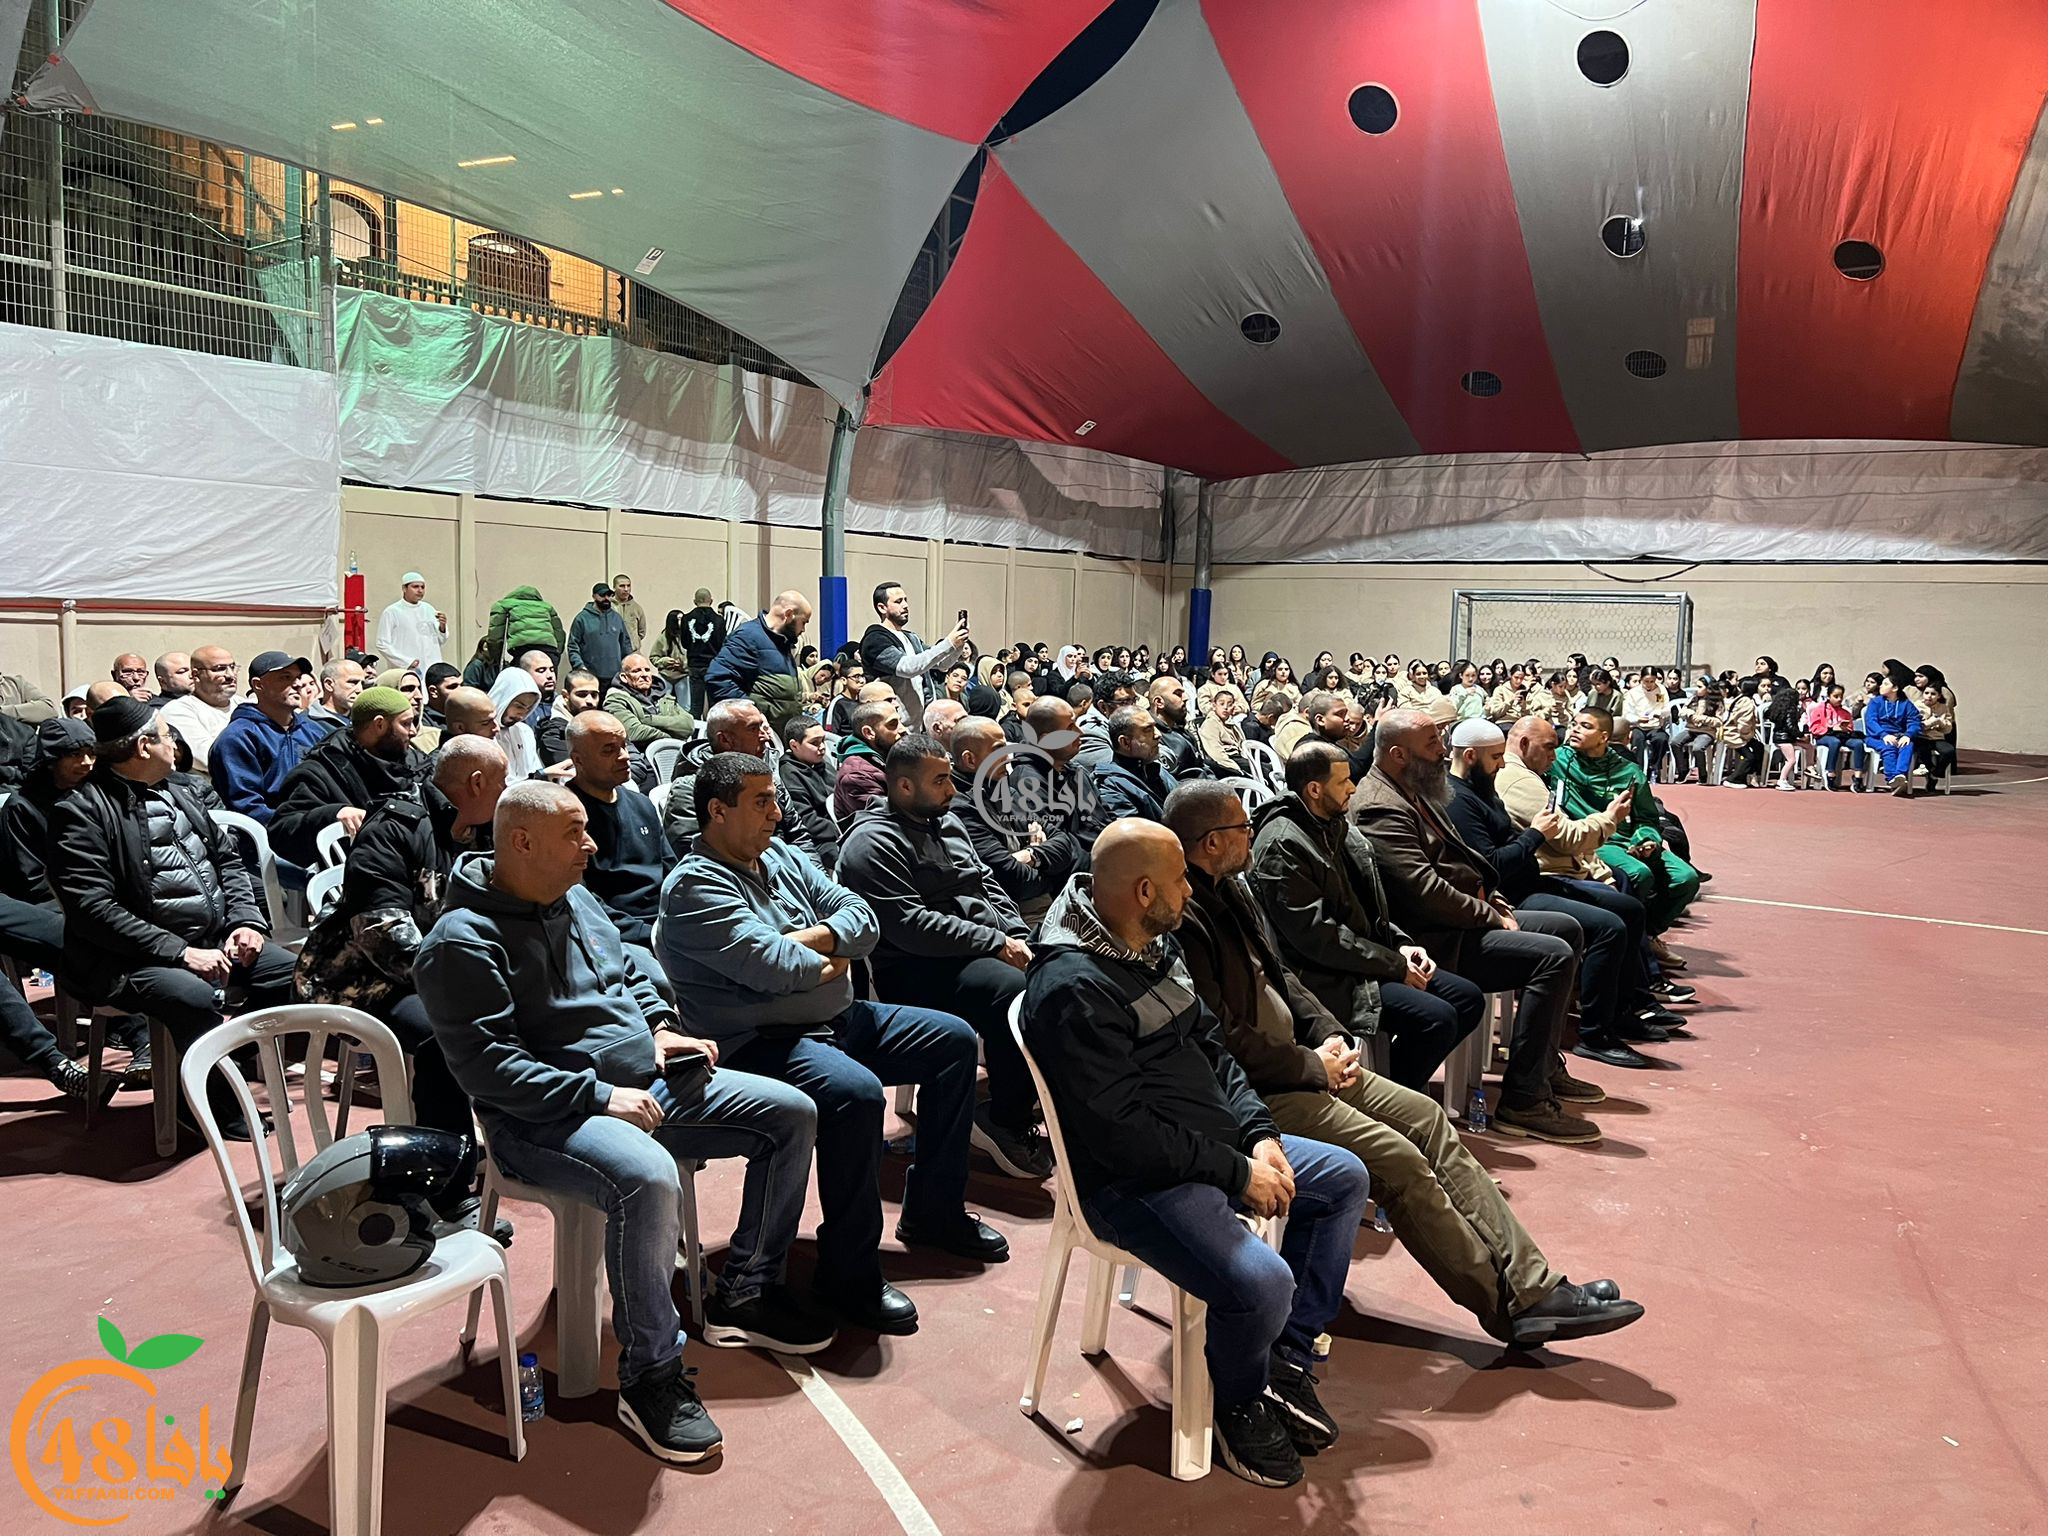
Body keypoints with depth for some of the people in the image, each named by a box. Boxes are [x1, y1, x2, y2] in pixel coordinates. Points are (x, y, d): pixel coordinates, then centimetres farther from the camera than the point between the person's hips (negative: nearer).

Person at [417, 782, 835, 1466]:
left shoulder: (576, 899, 13)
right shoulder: (463, 942, -14)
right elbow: (489, 1067, -21)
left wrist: (661, 1027, 6)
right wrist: (600, 1096, -24)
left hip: (647, 1083, 9)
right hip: (546, 1119, -9)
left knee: (790, 1114, 1)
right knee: (649, 1178, -40)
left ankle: (744, 1295, 14)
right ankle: (651, 1378, -19)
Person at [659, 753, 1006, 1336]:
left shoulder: (783, 857, 13)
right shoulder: (695, 886, -13)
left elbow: (861, 918, 7)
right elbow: (768, 965, -25)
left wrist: (811, 938, -12)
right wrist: (829, 962, -6)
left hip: (838, 1019, 10)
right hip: (760, 1042, -10)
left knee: (954, 1040, 10)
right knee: (856, 1092, -36)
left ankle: (933, 1211, 20)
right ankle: (850, 1275, -19)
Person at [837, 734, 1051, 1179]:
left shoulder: (947, 821, 19)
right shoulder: (872, 842, -10)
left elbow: (987, 883, 22)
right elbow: (908, 924, -19)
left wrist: (1018, 936, 4)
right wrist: (995, 943, -18)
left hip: (992, 947, 9)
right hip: (919, 969, -9)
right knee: (1017, 993, -33)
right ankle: (1008, 1125, -16)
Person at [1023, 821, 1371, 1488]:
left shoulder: (1157, 946, 6)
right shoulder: (1072, 989, -25)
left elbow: (1211, 1047, 14)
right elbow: (1125, 1134, -26)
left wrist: (1258, 1133, -1)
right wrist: (1238, 1173, -19)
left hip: (1217, 1145, 10)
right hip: (1137, 1181, -10)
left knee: (1346, 1177, 14)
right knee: (1261, 1281, -29)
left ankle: (1289, 1357, 18)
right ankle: (1240, 1402, 6)